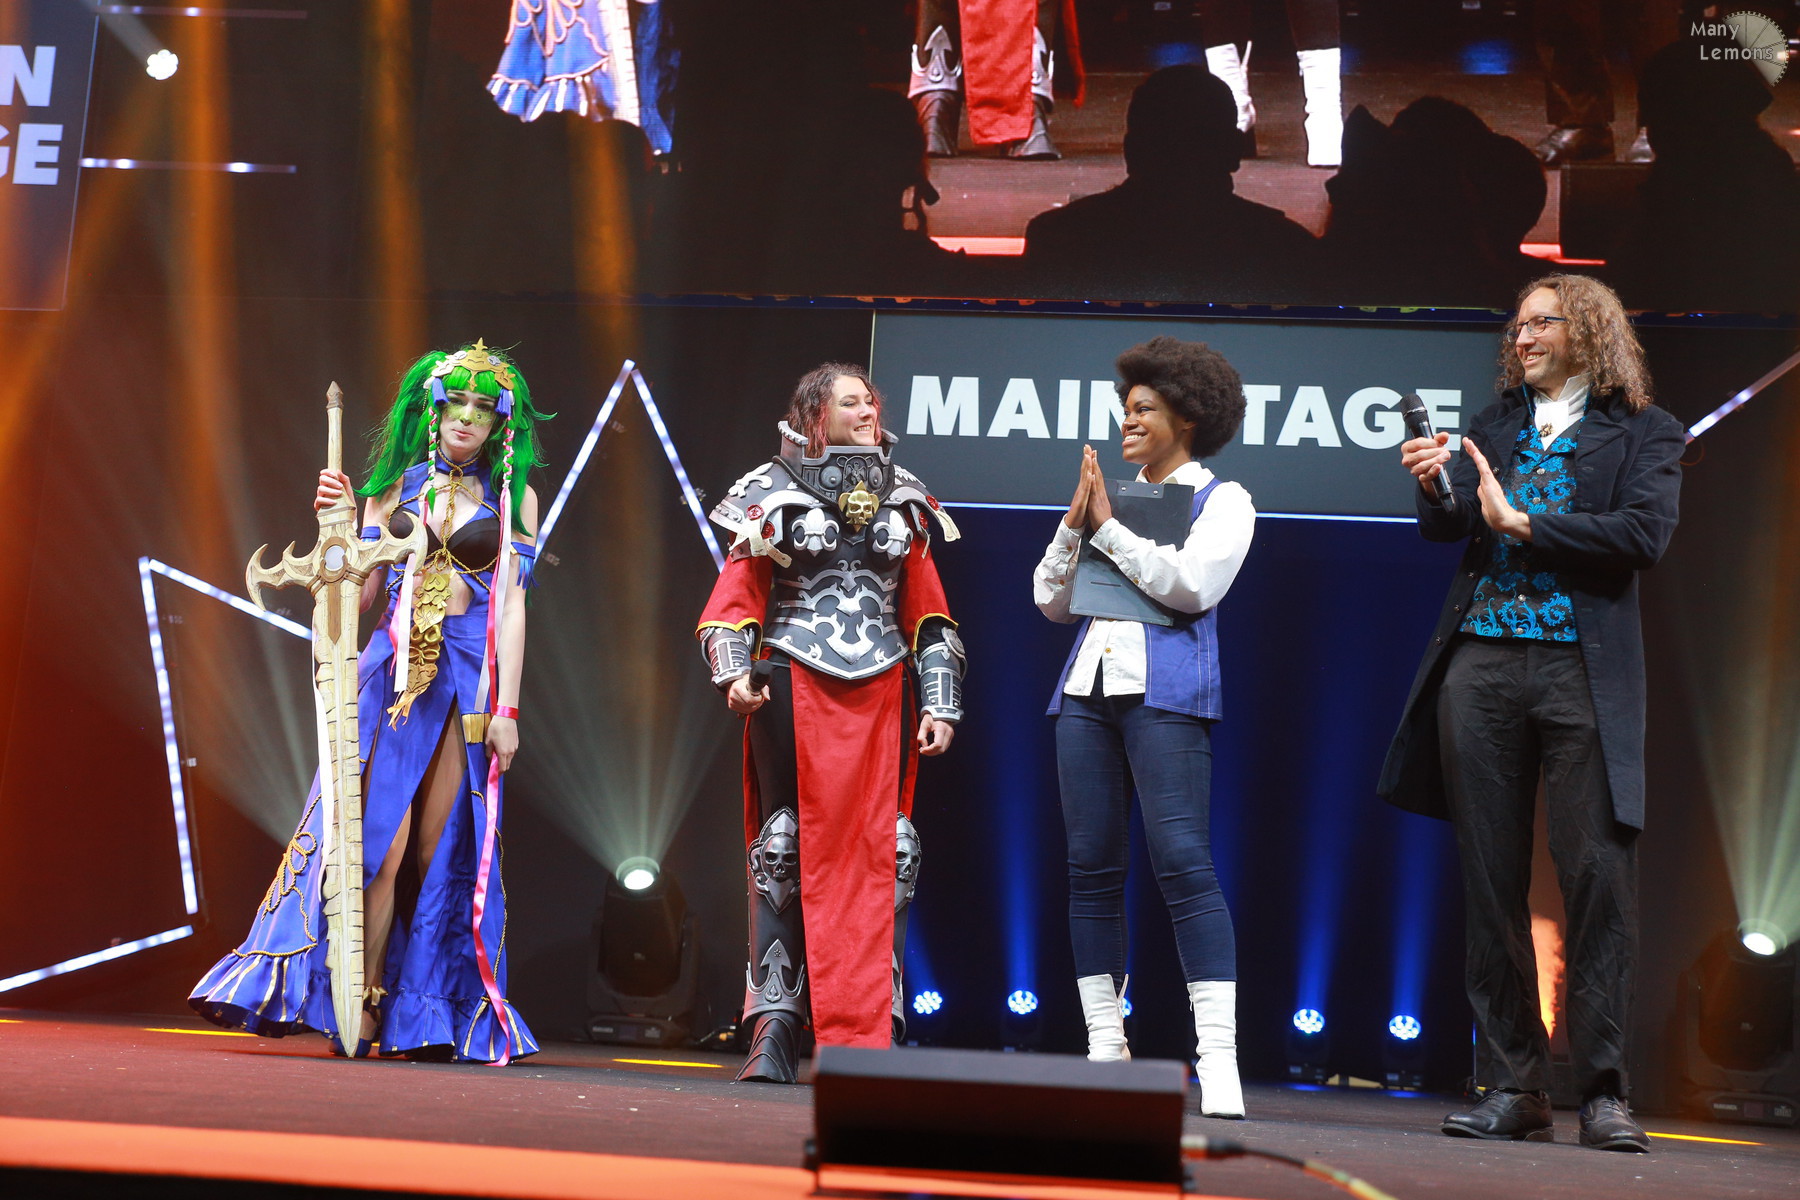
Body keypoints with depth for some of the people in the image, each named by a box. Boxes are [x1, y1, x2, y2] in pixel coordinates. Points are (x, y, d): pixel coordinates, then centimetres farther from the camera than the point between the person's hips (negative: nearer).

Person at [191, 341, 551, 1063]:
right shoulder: (394, 485, 12)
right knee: (381, 842, -10)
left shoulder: (512, 497, 9)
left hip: (470, 678, 0)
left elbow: (512, 602, 2)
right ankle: (361, 1009, -5)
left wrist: (508, 708, -4)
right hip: (394, 669, 1)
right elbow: (361, 590, 10)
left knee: (440, 851, -1)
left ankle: (425, 1016, 6)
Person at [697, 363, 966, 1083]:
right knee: (786, 850, -4)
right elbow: (735, 597, 2)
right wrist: (736, 672, -14)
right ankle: (775, 1030, -2)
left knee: (882, 853, -3)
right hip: (792, 691, -2)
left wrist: (940, 702, 8)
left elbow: (929, 612, 16)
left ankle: (872, 1037, 0)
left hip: (881, 693, 3)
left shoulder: (903, 500, 15)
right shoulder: (773, 494, 7)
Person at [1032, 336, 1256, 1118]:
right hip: (1088, 688, 6)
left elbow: (1192, 585, -10)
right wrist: (1074, 525, 5)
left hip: (1165, 693, -6)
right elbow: (1050, 599, 19)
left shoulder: (1221, 499, 7)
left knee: (1181, 857, -15)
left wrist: (1108, 527, -6)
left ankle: (1217, 1057, -17)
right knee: (1091, 864, 2)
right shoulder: (1112, 496, 22)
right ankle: (1105, 1047, 8)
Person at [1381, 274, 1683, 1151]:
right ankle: (1511, 1087, 8)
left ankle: (1603, 1089, -1)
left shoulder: (1644, 432, 7)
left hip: (1583, 672, -3)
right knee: (1491, 881, 2)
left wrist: (1522, 525, -9)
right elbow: (1449, 524, 10)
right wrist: (1433, 486, -12)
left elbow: (1644, 534, -7)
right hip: (1481, 665, 3)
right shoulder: (1495, 423, 19)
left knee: (1599, 874, -8)